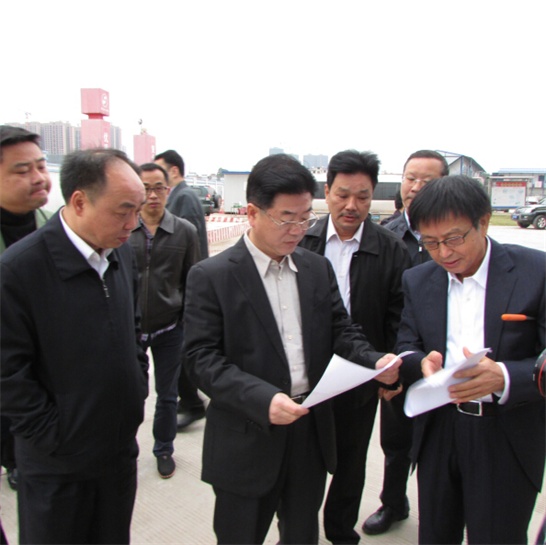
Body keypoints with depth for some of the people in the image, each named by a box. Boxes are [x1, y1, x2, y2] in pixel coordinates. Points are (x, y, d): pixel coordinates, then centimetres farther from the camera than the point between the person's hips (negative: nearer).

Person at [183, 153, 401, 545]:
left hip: (312, 433, 5)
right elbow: (202, 358, -15)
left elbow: (341, 331, 7)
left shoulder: (318, 268, 6)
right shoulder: (211, 276, -11)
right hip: (247, 442, -4)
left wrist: (375, 361, -14)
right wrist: (263, 399, -27)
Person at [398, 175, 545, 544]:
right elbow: (406, 348, 5)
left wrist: (503, 377, -31)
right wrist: (421, 363, -18)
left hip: (507, 442, -3)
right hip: (437, 434, 4)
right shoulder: (417, 281, 3)